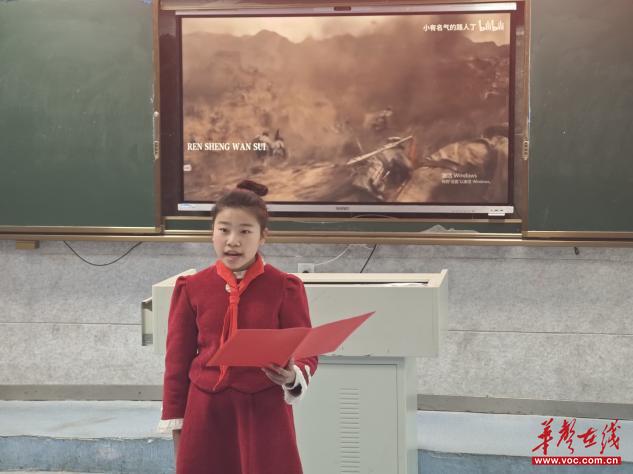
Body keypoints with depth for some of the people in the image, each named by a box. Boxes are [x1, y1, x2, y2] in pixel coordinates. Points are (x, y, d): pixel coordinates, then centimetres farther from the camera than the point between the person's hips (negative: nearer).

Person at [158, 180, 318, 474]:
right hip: (205, 412, 2)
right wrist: (175, 423, 7)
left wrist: (293, 377, -22)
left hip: (265, 413, -2)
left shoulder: (284, 288, -4)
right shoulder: (192, 288, 2)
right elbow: (178, 359, 7)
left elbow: (305, 352, 0)